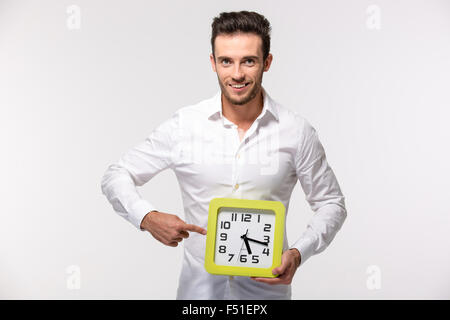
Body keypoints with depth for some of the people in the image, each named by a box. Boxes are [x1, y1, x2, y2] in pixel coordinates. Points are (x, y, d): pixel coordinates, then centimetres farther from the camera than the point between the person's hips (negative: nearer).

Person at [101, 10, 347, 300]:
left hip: (267, 288, 0)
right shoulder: (182, 126, -9)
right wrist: (148, 217, -20)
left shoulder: (297, 132, -8)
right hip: (199, 287, 1)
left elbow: (331, 203, 2)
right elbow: (116, 177, -1)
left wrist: (298, 254, -15)